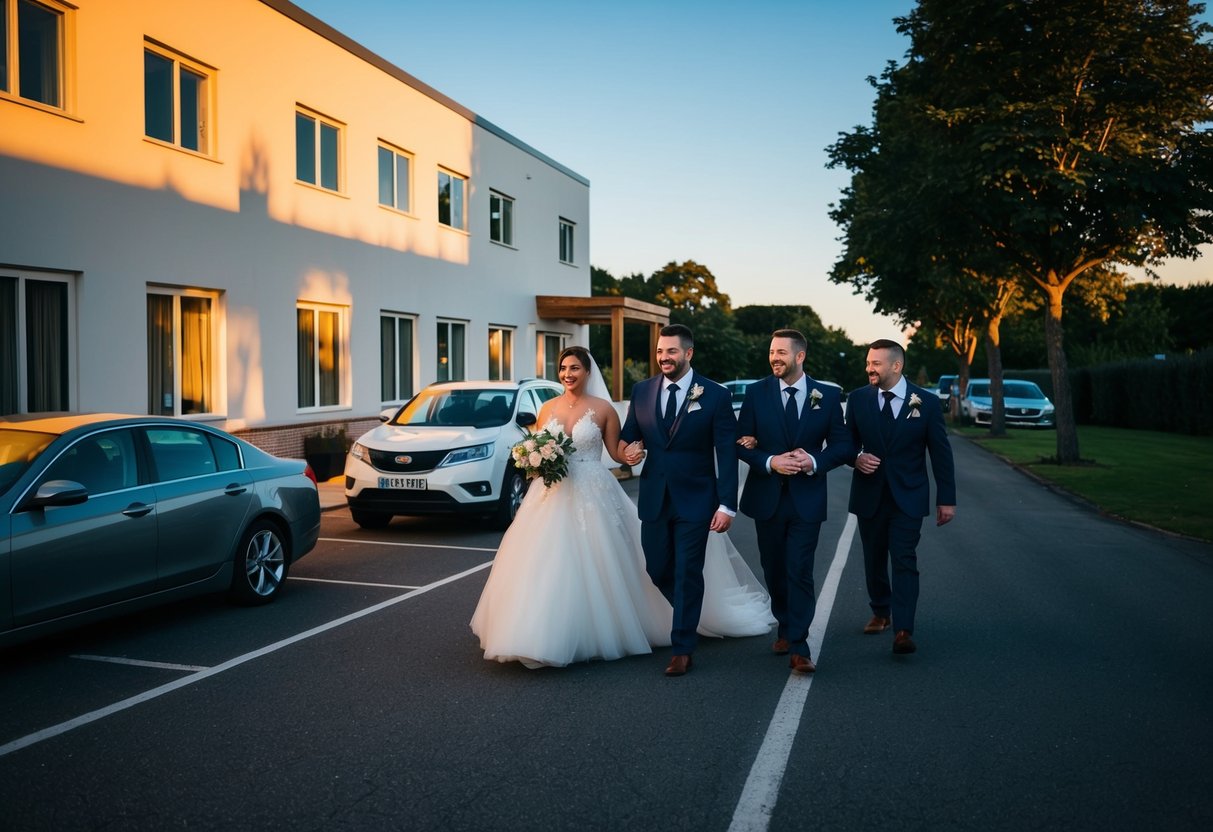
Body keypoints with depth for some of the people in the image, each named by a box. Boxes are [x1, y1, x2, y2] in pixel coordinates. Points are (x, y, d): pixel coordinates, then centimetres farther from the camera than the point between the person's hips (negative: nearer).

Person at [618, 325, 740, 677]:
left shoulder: (715, 395, -7)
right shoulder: (642, 391, 4)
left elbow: (726, 454, -8)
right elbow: (628, 435, 15)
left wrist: (727, 505, -13)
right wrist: (628, 448, -10)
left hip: (695, 499, -4)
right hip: (654, 498, 4)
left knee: (688, 574, 1)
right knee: (657, 569, 11)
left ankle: (683, 648, 14)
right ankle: (689, 618, 38)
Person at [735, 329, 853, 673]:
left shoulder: (828, 396, -1)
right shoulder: (756, 393, -1)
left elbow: (843, 445, 0)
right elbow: (742, 443, -1)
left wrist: (814, 461, -17)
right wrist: (771, 462, -17)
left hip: (807, 498, -2)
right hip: (767, 496, 2)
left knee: (800, 572, -7)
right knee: (774, 570, 14)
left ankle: (798, 647, -2)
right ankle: (785, 628, 35)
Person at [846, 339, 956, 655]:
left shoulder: (926, 401, -5)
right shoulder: (858, 399, 0)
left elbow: (940, 452, -1)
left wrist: (947, 498, -1)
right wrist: (856, 458, -16)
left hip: (908, 497, -3)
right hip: (869, 495, 3)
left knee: (905, 562, -10)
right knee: (874, 560, 13)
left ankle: (903, 631, -11)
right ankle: (880, 613, 33)